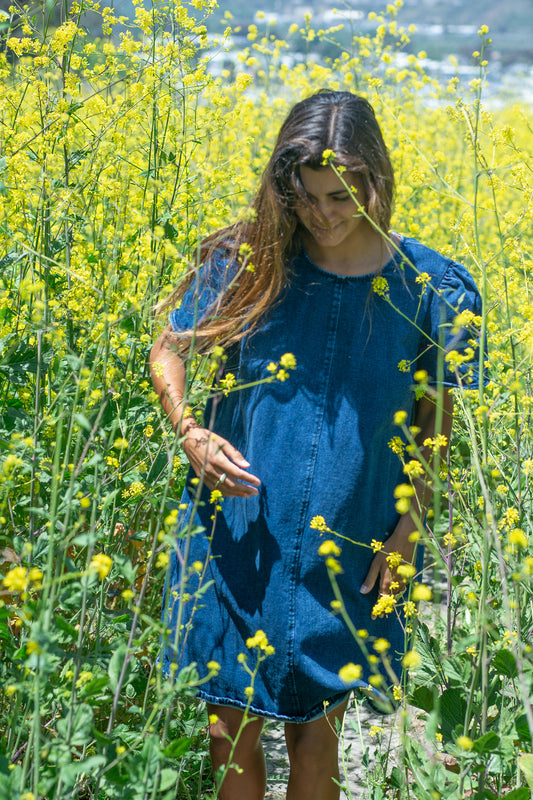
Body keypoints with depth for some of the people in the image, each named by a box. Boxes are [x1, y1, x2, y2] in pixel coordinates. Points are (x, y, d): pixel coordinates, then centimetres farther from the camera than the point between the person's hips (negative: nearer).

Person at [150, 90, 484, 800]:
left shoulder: (432, 291, -7)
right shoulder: (247, 262, -8)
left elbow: (435, 419, 5)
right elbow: (168, 352, 3)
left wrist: (409, 528, -4)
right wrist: (191, 434, -16)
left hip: (348, 556, 0)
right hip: (238, 543, 0)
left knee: (316, 727, 13)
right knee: (233, 728, 9)